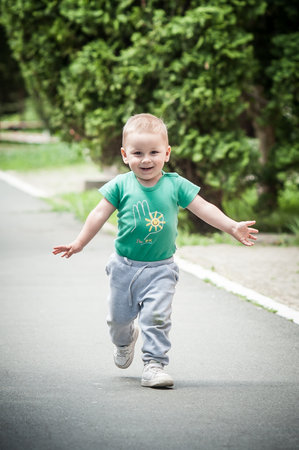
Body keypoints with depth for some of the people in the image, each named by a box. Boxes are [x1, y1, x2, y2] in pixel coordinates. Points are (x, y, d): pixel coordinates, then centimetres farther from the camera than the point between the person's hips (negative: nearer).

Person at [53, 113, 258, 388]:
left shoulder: (175, 185, -6)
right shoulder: (121, 186, -7)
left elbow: (204, 209, -5)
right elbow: (100, 215, -2)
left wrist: (232, 227, -13)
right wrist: (79, 244, -6)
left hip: (160, 268, -1)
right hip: (125, 265, 1)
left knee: (156, 315, -13)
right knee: (119, 316, 14)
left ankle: (155, 364, -5)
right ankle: (125, 341, 46)